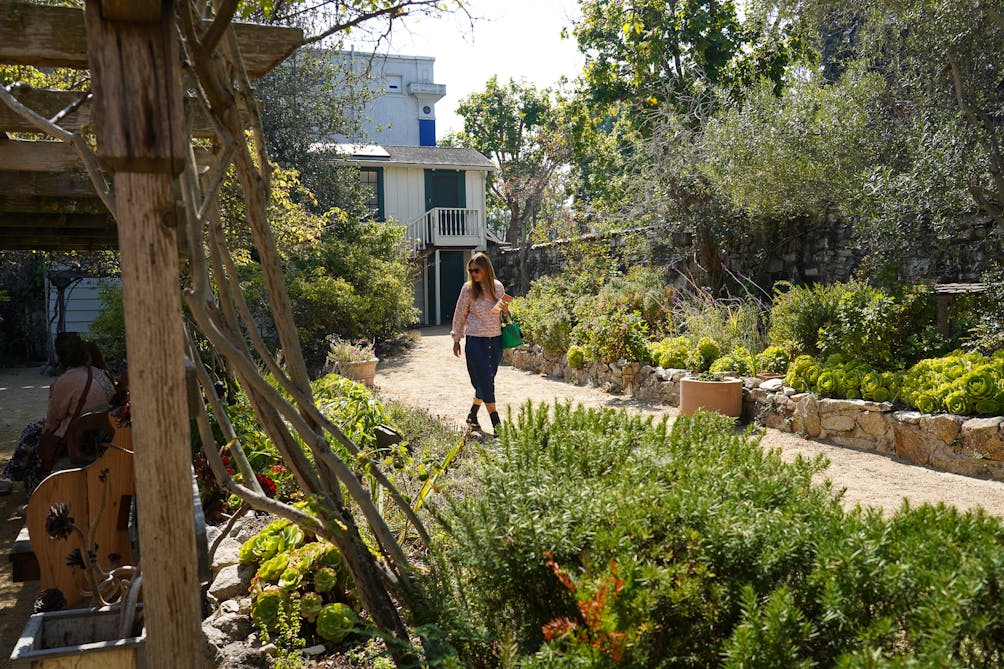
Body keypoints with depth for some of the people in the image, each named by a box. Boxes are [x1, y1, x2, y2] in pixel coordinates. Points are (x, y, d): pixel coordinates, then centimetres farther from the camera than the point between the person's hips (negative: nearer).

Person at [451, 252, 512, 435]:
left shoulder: (498, 286, 4)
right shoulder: (468, 288, -4)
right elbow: (460, 314, 3)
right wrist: (456, 339, 5)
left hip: (495, 340, 4)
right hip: (476, 341, -4)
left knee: (486, 382, 11)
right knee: (484, 382, -5)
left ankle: (472, 416, 30)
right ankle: (496, 424, -3)